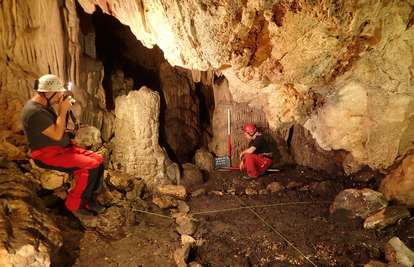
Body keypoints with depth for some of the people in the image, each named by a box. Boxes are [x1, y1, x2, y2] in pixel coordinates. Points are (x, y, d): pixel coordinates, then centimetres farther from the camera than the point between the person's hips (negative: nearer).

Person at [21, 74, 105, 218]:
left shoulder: (46, 106, 11)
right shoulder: (34, 112, -21)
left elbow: (60, 128, 17)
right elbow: (57, 135, -24)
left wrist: (64, 110, 1)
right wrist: (63, 110, -17)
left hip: (63, 147, 10)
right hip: (47, 153, -9)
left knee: (98, 160, -5)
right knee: (90, 166, -23)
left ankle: (90, 199, 5)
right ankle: (75, 205, -6)